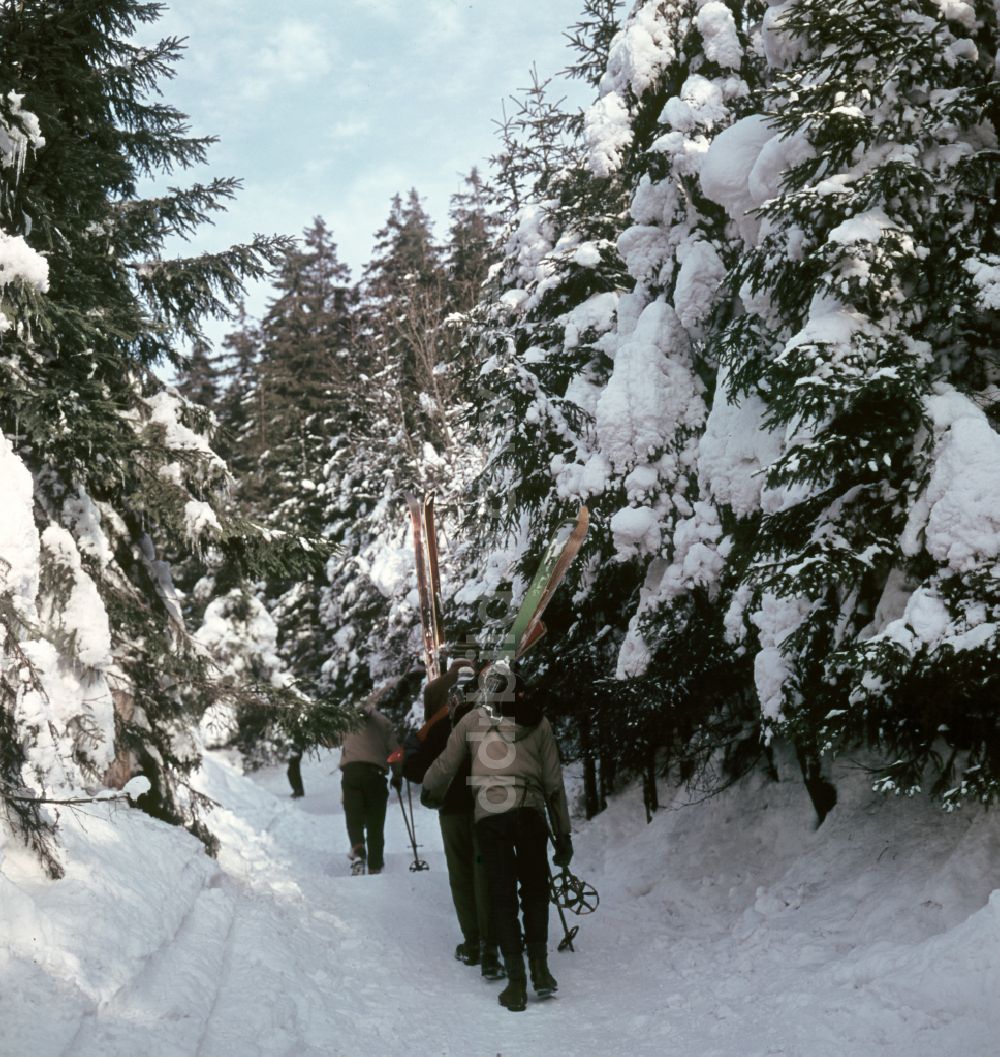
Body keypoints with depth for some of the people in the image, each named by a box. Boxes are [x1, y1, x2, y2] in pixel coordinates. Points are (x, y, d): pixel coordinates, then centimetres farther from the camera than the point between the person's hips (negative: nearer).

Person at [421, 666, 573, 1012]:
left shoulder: (472, 719, 12)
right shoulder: (538, 722, 13)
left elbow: (444, 767, 16)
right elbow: (554, 782, 12)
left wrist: (430, 794, 36)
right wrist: (563, 834, 16)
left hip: (488, 815, 0)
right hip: (530, 813, 1)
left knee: (502, 897, 7)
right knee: (535, 889, 18)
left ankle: (516, 983, 5)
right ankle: (539, 966, 10)